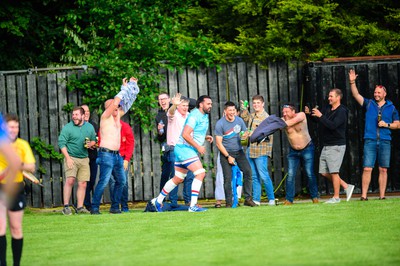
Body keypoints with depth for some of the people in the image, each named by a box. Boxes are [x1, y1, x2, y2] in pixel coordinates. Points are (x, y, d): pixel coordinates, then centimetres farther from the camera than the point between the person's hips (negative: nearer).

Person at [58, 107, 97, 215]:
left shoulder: (89, 127, 10)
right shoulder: (67, 128, -4)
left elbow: (94, 140, 21)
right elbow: (61, 143, -7)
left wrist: (90, 144, -4)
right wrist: (68, 158, -15)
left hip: (84, 159, 4)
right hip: (71, 158, -4)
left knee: (83, 184, 2)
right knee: (70, 180, -18)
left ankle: (80, 207, 9)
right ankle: (66, 206, -14)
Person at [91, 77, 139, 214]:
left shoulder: (117, 115, 14)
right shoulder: (105, 116, -6)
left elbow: (125, 105, 23)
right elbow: (115, 102, -17)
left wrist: (132, 85, 18)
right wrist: (124, 88, -8)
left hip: (117, 155, 9)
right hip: (107, 155, -9)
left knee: (121, 181, 9)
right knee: (103, 181, -14)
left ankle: (115, 206, 15)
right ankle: (94, 207, -13)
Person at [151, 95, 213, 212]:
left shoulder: (204, 116, 15)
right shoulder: (194, 116, -17)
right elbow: (185, 134, -24)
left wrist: (205, 137, 8)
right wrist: (198, 147, -23)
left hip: (189, 150, 10)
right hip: (185, 149, -10)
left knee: (178, 179, 16)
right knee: (200, 173, -19)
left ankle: (158, 200, 28)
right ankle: (193, 205, -21)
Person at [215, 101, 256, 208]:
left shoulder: (239, 120, 0)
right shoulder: (220, 124, -12)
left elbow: (246, 132, 11)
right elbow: (218, 143, -10)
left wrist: (245, 135, -16)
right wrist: (228, 157, -13)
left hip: (239, 151, 4)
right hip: (225, 153, -4)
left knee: (248, 171, -12)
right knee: (228, 178, -9)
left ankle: (248, 198, -6)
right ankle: (228, 203, 0)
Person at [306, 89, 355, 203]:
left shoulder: (341, 112, -12)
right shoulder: (328, 109, 13)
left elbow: (333, 125, -25)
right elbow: (319, 121, 22)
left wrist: (320, 116, -25)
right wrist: (310, 113, 4)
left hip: (336, 146, -9)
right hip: (326, 146, 9)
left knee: (333, 172, -8)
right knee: (324, 172, 7)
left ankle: (336, 197, 0)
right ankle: (346, 186, 17)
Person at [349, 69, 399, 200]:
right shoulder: (369, 104, 10)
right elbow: (356, 95, 0)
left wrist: (387, 125, -6)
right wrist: (352, 82, -12)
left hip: (385, 141, 1)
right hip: (370, 141, -1)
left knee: (383, 170, 3)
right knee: (367, 169, -6)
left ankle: (382, 196, 8)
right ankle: (363, 196, -5)